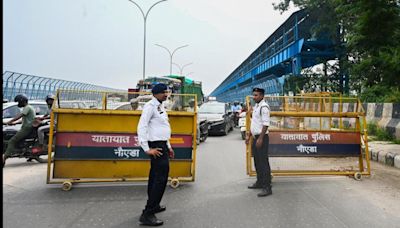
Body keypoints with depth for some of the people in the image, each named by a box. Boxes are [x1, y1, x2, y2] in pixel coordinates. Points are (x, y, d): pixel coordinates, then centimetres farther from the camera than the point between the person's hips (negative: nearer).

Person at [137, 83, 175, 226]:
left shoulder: (160, 107, 17)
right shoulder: (151, 106, -13)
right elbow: (141, 127, -20)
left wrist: (168, 146, 22)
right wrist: (147, 149, -23)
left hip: (162, 145, 10)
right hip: (156, 146, -10)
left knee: (155, 177, 17)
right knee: (161, 179, -11)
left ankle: (154, 205, 30)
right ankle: (147, 215, -8)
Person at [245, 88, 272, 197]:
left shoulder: (264, 107, -15)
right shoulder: (256, 106, 15)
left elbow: (266, 124, -20)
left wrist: (260, 139, -23)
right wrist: (249, 135, 20)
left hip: (262, 137, -10)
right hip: (255, 137, 10)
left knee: (263, 162, -7)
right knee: (257, 161, 18)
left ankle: (267, 187, -2)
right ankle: (259, 182, 31)